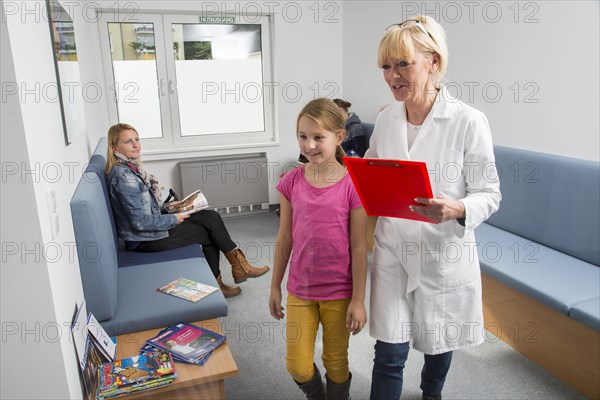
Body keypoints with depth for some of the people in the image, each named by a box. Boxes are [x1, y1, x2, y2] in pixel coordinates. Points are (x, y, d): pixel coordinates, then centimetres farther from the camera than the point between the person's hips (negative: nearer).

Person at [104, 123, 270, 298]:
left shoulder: (131, 167, 6)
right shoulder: (123, 176, -23)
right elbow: (140, 222, -25)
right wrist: (173, 219, -14)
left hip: (154, 223, 9)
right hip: (144, 239, -9)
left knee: (212, 217, 0)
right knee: (212, 230, -5)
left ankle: (215, 283, 5)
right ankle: (239, 266, 17)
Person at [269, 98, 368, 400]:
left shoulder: (352, 185, -15)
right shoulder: (292, 181, -6)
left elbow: (358, 247, -10)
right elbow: (284, 238, 2)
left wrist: (358, 299, -8)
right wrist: (275, 286, 7)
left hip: (339, 293, -2)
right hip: (299, 290, 3)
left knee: (336, 362, 17)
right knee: (298, 366, 12)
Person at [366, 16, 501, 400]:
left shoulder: (469, 121, -15)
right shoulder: (385, 119, -1)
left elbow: (489, 194, -10)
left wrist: (456, 209, -30)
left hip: (443, 256, -2)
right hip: (393, 253, 2)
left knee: (439, 341, 22)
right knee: (389, 353, 5)